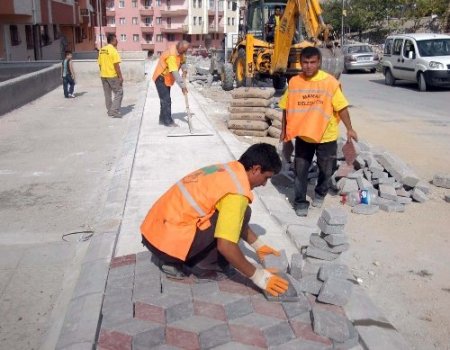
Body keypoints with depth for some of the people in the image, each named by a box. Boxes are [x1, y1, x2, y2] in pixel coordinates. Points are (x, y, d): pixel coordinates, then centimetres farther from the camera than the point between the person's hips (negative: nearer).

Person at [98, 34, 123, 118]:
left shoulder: (101, 50, 9)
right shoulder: (113, 50, -14)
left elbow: (100, 64, 13)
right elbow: (116, 65, -18)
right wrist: (120, 77, -13)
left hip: (103, 76, 7)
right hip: (112, 76, -7)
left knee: (107, 94, 12)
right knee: (119, 92, 0)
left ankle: (110, 111, 18)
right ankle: (114, 111, -6)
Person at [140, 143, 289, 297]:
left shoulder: (227, 171, 13)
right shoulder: (237, 190, -16)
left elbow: (232, 220, 26)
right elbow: (225, 245, -21)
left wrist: (258, 245, 29)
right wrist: (257, 275, -9)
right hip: (168, 241, -9)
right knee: (241, 213, -7)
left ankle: (176, 260, 15)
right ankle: (206, 267, 3)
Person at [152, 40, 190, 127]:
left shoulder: (179, 50, -5)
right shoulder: (171, 55, -31)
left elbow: (183, 61, 10)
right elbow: (175, 73, -36)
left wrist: (184, 70, -12)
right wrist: (182, 86, -38)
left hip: (167, 78, 9)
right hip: (161, 78, -9)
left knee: (165, 99, 13)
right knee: (166, 99, -11)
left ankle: (163, 119, 22)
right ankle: (168, 121, -7)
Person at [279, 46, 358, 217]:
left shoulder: (330, 81, -12)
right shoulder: (294, 82, -3)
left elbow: (341, 107, -10)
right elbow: (287, 108, 6)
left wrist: (349, 128, -14)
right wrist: (284, 129, 8)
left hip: (326, 136, -1)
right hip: (303, 135, 2)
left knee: (326, 170, 14)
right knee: (300, 170, 5)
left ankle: (320, 194, 40)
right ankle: (300, 202, 20)